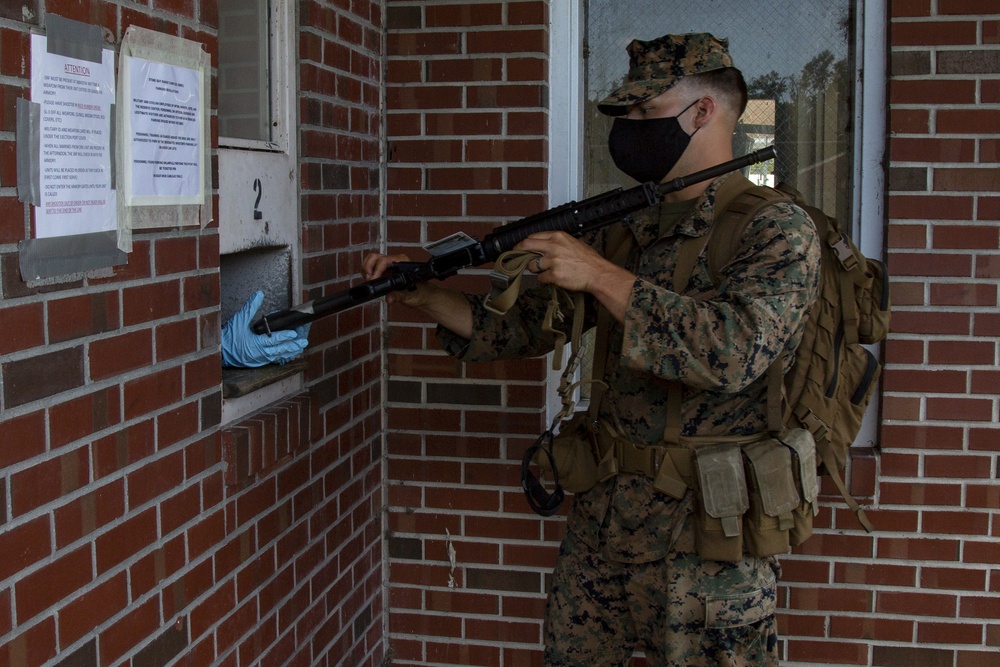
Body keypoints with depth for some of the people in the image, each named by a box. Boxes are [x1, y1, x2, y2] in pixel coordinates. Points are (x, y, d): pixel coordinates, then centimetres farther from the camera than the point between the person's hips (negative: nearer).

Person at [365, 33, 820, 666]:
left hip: (706, 536, -6)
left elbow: (733, 352, -28)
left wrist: (602, 276, -24)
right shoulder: (625, 229, 9)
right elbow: (525, 325, 12)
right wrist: (423, 292, 0)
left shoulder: (777, 230, -11)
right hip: (602, 516, 6)